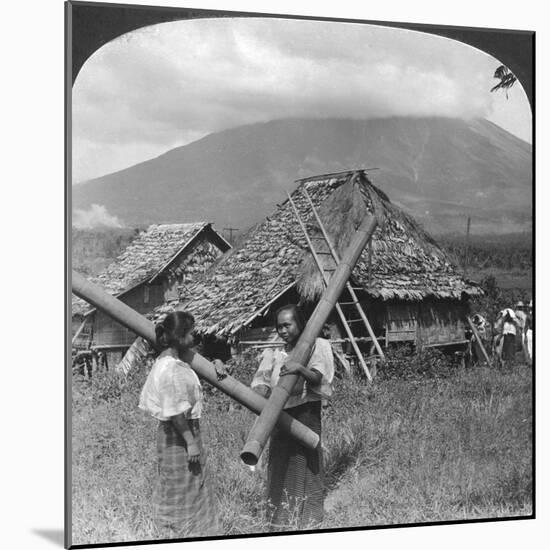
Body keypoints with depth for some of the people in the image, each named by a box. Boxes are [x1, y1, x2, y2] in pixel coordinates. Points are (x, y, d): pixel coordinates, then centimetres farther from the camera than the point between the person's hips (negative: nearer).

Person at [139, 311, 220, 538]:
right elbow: (177, 412, -24)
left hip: (168, 432, 10)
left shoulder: (163, 362, 7)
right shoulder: (173, 369, -24)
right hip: (180, 435, -10)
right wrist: (191, 442, -20)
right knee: (183, 492, 3)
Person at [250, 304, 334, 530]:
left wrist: (300, 369, -32)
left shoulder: (315, 346, 0)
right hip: (279, 414, 3)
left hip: (306, 412, -3)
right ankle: (280, 518, 20)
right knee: (279, 464, 7)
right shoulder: (274, 353, 8)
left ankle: (308, 518, 14)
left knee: (306, 464, 1)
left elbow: (318, 377, -12)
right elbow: (262, 381, 0)